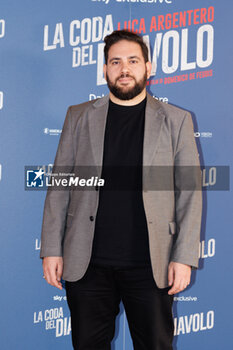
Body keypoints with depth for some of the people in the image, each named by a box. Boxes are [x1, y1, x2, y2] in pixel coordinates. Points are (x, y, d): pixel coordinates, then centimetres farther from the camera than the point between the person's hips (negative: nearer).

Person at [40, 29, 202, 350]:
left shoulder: (176, 121, 5)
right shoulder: (79, 117, 9)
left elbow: (191, 191, 2)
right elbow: (59, 184, 7)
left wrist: (185, 257, -5)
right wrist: (52, 249, 1)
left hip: (151, 264, -1)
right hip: (87, 263, 1)